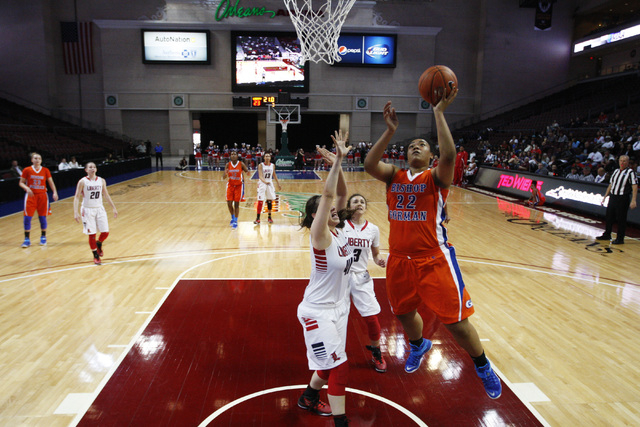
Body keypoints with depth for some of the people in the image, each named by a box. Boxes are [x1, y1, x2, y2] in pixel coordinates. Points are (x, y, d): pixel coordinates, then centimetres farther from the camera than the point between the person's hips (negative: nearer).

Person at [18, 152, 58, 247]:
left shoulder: (45, 170, 2)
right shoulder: (27, 170, 0)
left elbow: (51, 182, 4)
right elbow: (21, 183, 3)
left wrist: (55, 192, -10)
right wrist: (27, 188, -17)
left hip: (42, 196, 1)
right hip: (31, 196, -1)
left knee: (42, 217, 5)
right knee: (27, 217, -4)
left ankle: (43, 237, 20)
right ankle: (27, 239, 5)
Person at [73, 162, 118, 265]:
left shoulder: (101, 181, 3)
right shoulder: (82, 182, -8)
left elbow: (106, 195, 11)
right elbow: (77, 197, -8)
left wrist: (114, 208, 9)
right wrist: (76, 212, -17)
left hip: (99, 209, 3)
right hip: (87, 210, -3)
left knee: (105, 232, 0)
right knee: (92, 234, -1)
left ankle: (99, 244, 33)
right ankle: (96, 256, 16)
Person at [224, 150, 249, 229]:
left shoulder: (241, 164, -10)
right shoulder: (228, 165, -4)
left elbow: (247, 171, -6)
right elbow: (224, 176, -4)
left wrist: (247, 172, -30)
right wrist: (226, 174, -28)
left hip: (238, 186, -2)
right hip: (230, 185, 2)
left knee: (236, 203, -2)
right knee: (229, 203, 0)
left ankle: (235, 221, 9)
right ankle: (233, 218, 26)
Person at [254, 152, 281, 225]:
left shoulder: (273, 165, 1)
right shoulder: (261, 165, -13)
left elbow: (274, 175, 15)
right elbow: (260, 176, -24)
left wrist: (278, 184, 16)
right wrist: (265, 182, -42)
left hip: (270, 183, 4)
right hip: (262, 184, -4)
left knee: (270, 200, 8)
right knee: (260, 201, -7)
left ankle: (269, 217, 21)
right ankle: (258, 218, -1)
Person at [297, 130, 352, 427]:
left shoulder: (338, 230, 0)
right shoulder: (320, 235, -20)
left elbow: (340, 193, -5)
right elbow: (327, 194, -32)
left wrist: (341, 162, -15)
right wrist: (338, 159, -33)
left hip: (337, 307, 9)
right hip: (318, 312, -8)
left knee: (330, 364, 22)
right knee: (339, 367, -5)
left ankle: (309, 398, 45)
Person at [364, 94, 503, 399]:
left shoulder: (436, 177, -4)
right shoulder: (394, 176, 7)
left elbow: (449, 156, -26)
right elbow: (369, 163, -11)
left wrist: (439, 113, -23)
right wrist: (390, 130, -16)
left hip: (434, 260, -4)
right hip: (400, 260, 5)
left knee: (456, 322, -1)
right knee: (404, 313, 22)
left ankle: (483, 368, 28)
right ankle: (418, 345, 56)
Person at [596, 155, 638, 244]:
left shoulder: (630, 172, -6)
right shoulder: (616, 171, 14)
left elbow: (635, 187, -12)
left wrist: (633, 201, -21)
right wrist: (605, 197, 19)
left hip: (623, 198, -6)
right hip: (612, 197, 6)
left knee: (621, 219, -1)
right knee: (609, 216, 13)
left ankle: (620, 239, 7)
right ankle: (607, 235, 27)